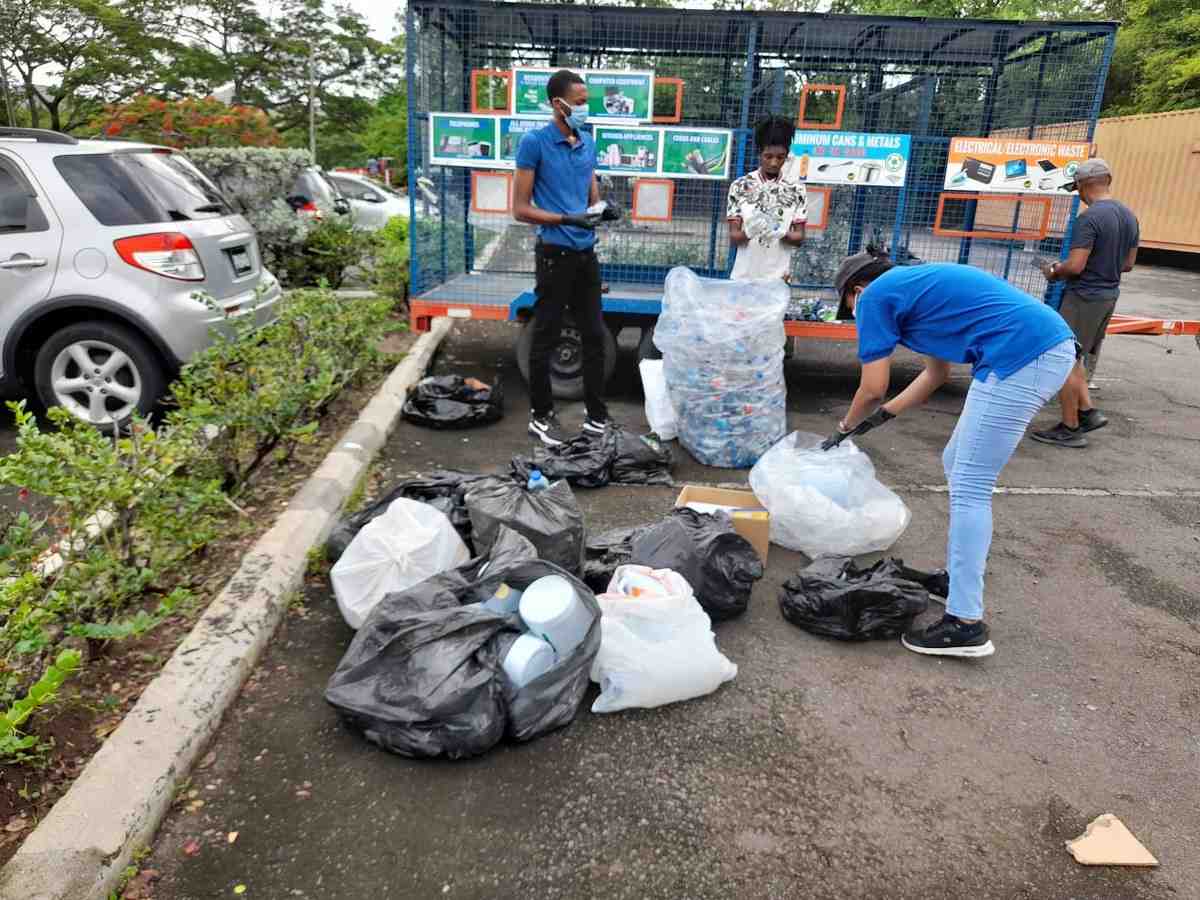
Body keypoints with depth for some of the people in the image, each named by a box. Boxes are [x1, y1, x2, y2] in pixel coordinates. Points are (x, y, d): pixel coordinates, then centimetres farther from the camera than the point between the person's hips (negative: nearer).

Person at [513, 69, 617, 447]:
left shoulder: (588, 143, 10)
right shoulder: (534, 143, -9)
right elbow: (521, 209, -10)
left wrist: (601, 211, -4)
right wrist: (568, 219, -21)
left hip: (586, 253, 7)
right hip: (555, 254, -6)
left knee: (595, 336, 10)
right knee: (545, 339, 3)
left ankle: (597, 417, 20)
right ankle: (540, 416, 17)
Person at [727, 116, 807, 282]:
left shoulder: (795, 189, 4)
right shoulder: (740, 186, 1)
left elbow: (799, 238, 4)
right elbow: (734, 237, -1)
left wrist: (781, 233, -18)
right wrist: (749, 232, -23)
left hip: (778, 277, 1)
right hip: (744, 275, 0)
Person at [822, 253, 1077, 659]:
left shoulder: (876, 296, 1)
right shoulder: (915, 285, 27)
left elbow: (873, 388, 3)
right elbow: (937, 372, 33)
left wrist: (844, 427, 21)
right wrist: (883, 415, 37)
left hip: (1022, 357, -10)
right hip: (1053, 347, 10)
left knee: (968, 488, -5)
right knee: (959, 467, 19)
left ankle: (966, 624, -2)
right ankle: (959, 575, 31)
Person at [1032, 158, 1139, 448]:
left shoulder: (1088, 218, -18)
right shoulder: (1129, 216, 8)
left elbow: (1075, 266, -22)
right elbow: (1128, 263, 15)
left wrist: (1054, 271, -3)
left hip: (1084, 297, -8)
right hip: (1109, 296, 8)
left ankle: (1070, 429, 7)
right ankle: (1087, 411, 19)